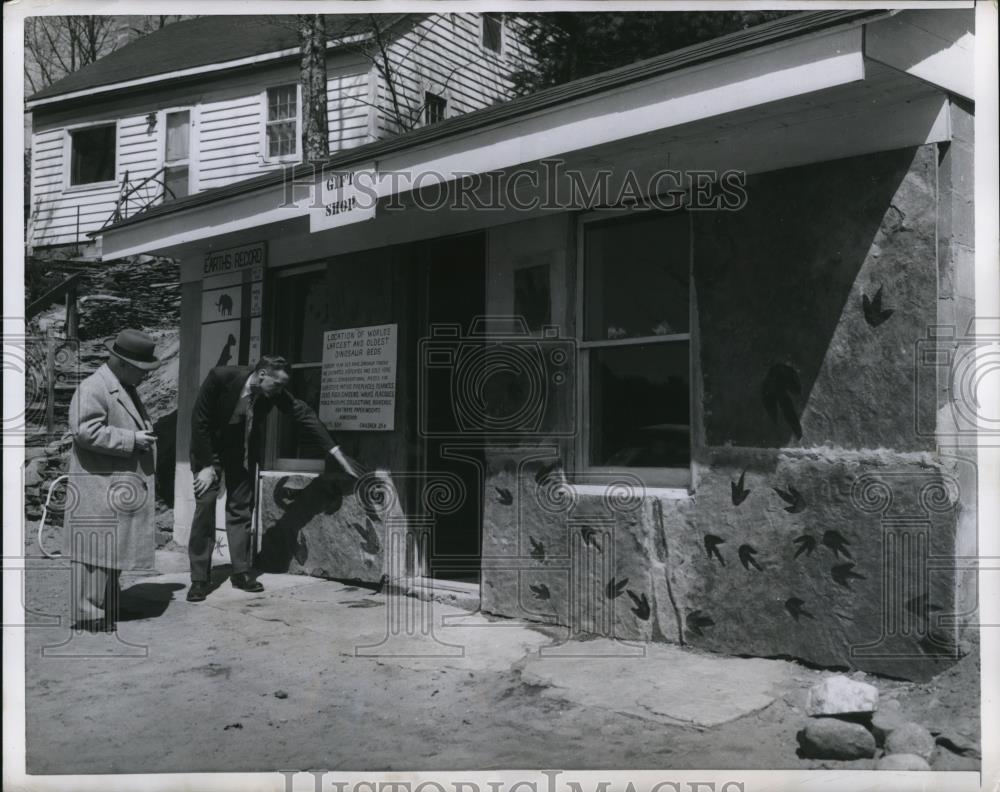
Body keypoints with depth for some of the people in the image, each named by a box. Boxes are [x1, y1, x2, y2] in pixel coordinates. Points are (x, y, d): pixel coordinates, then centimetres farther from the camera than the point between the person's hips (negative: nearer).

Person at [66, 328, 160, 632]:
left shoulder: (126, 389, 19)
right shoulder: (92, 389, -13)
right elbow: (85, 432, -24)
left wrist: (145, 435, 17)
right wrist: (131, 440, -20)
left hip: (121, 489, 10)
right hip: (100, 490, -10)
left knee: (114, 552, 15)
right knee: (97, 551, -4)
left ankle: (109, 611, 24)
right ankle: (90, 615, 3)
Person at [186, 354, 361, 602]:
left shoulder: (275, 392, -19)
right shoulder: (221, 377, -30)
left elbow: (303, 413, -15)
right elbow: (200, 421, -22)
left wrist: (337, 453, -18)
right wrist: (206, 465, -21)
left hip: (243, 450, 3)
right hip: (209, 448, -3)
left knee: (241, 508, 2)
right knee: (205, 507, -8)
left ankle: (242, 572, 10)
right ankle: (199, 579, -2)